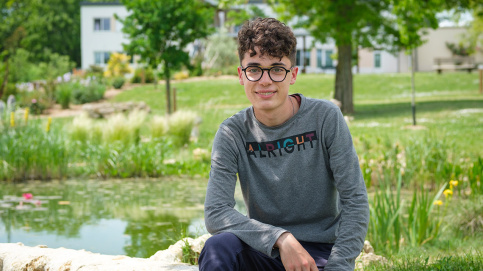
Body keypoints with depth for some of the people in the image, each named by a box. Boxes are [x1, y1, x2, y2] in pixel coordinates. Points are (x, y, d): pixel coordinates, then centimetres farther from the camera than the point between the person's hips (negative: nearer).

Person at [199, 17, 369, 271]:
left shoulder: (325, 117, -6)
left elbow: (355, 200, -6)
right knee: (217, 248, -30)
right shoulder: (232, 134, -4)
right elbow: (215, 213, -14)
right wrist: (280, 238, -26)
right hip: (264, 249, 1)